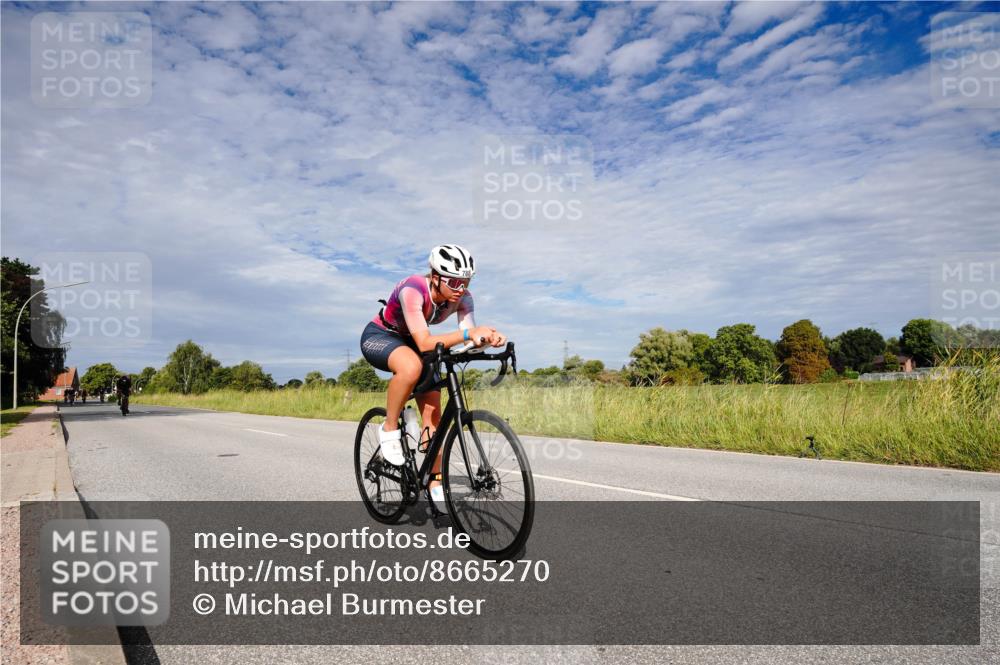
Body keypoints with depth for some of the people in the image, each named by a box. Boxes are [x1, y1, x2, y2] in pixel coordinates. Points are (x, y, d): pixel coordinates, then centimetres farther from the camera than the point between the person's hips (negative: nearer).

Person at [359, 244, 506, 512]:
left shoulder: (462, 297, -19)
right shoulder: (413, 289, -36)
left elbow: (472, 338, -28)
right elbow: (424, 342, -44)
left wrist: (489, 337, -51)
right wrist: (467, 333, -55)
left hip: (410, 343, 6)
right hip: (378, 337, -5)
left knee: (433, 410, -7)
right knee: (412, 366, -40)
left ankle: (435, 483, 5)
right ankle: (389, 429, -16)